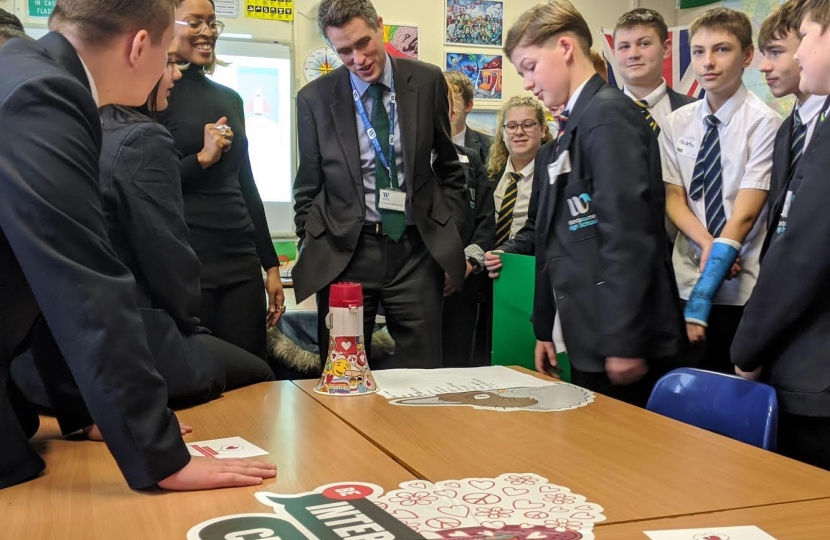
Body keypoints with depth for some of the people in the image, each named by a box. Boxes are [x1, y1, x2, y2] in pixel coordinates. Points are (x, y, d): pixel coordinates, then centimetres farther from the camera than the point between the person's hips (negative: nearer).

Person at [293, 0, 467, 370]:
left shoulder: (427, 81, 2)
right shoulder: (314, 98, 0)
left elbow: (448, 167, 11)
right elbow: (308, 188, 8)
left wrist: (450, 240, 6)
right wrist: (312, 254, 1)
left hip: (416, 249, 1)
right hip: (345, 253, 0)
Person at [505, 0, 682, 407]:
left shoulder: (608, 113, -13)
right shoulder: (573, 127, 15)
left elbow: (629, 234, -21)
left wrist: (624, 342, -21)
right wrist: (545, 328, 19)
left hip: (617, 337, -9)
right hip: (590, 335, 9)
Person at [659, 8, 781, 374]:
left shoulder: (763, 123, -10)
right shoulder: (676, 123, 4)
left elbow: (744, 214, -16)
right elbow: (673, 199, 4)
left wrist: (699, 303, -19)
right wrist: (707, 244, -17)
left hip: (744, 289, -4)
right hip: (687, 279, 4)